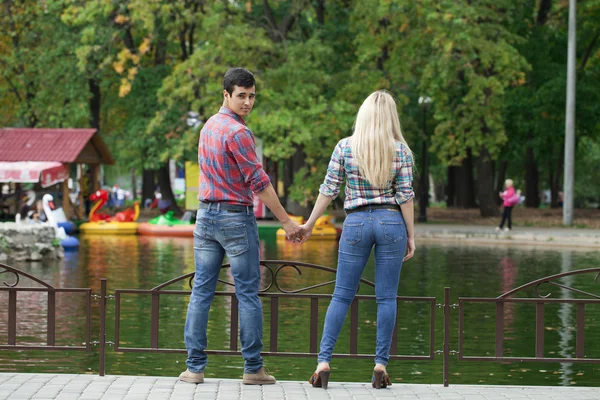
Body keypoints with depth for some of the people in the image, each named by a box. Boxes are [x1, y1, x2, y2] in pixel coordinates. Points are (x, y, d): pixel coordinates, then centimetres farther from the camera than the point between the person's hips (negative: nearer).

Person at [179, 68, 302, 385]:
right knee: (248, 294, 0)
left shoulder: (208, 126, 11)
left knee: (201, 291, 5)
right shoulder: (237, 132, -16)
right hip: (236, 217, -7)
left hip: (206, 215, 7)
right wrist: (286, 221, -11)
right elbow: (258, 182, -16)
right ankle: (253, 368, 3)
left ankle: (194, 367, 4)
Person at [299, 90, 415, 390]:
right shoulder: (401, 150, -1)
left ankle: (324, 361, -2)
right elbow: (405, 196, -2)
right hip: (391, 222, 0)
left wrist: (309, 225, 9)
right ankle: (380, 365, 2)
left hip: (356, 222, 0)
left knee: (342, 295, 5)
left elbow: (328, 191, 0)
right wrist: (411, 236, 4)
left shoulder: (345, 147, 0)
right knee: (386, 297, 4)